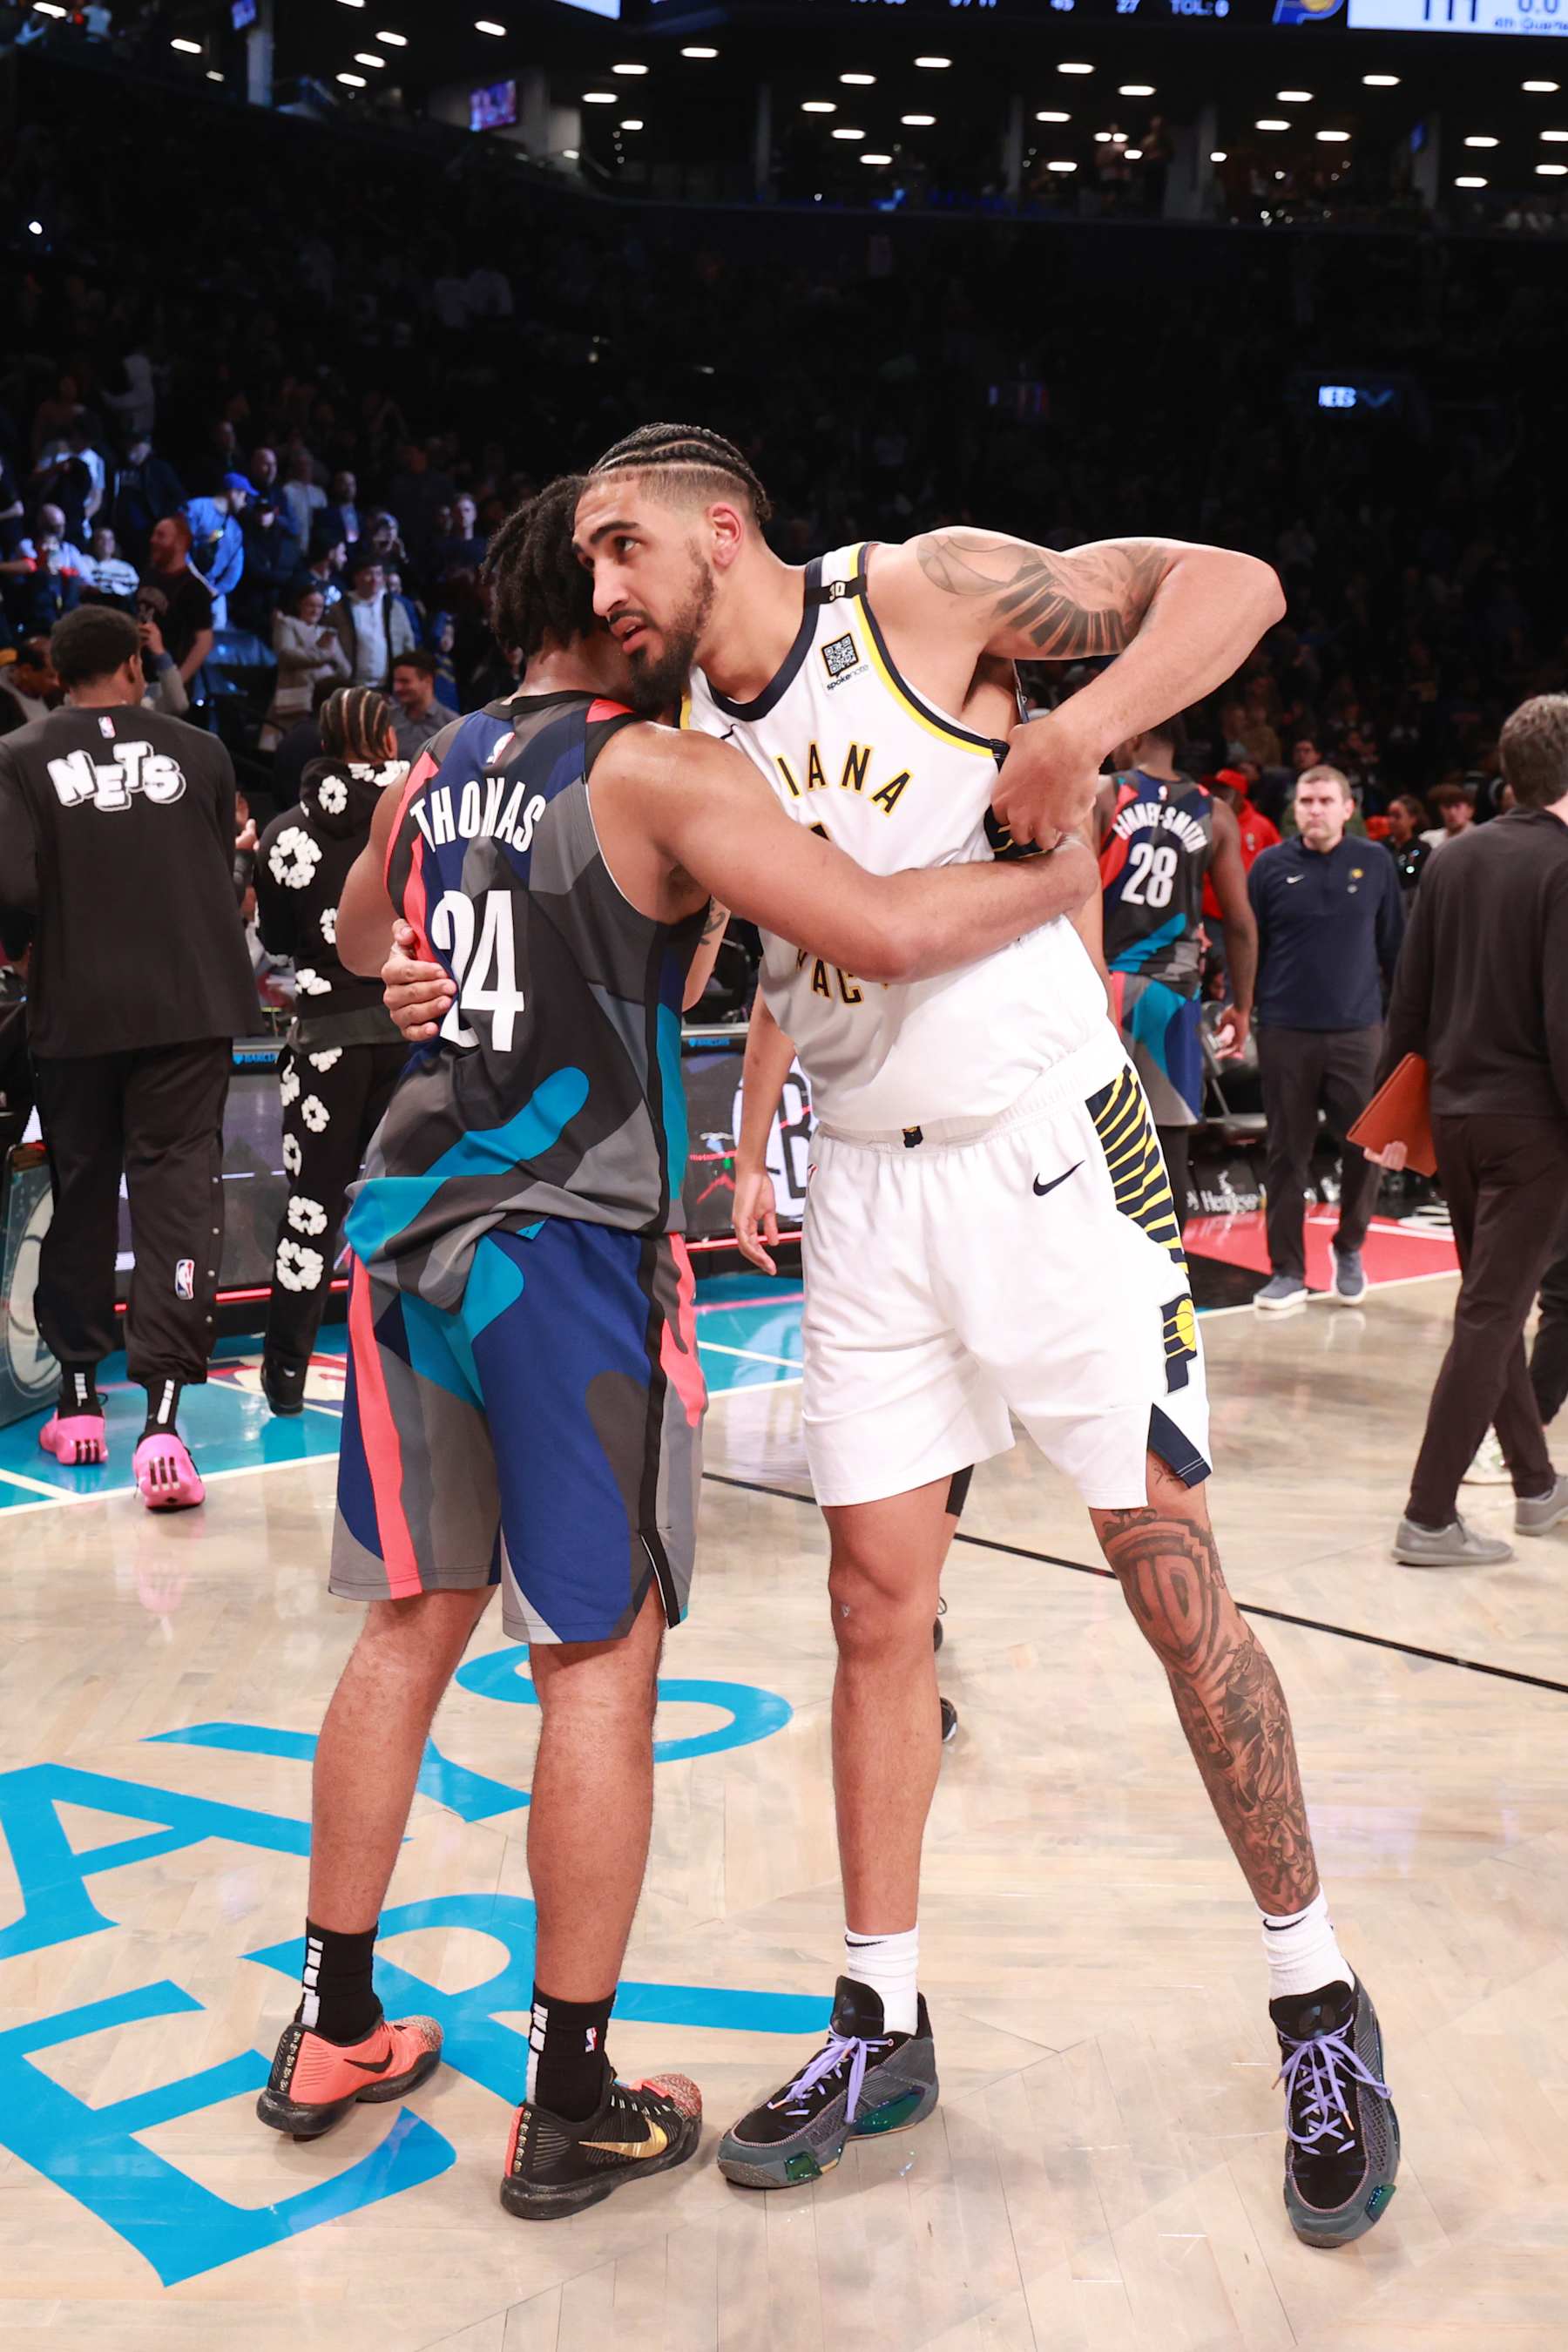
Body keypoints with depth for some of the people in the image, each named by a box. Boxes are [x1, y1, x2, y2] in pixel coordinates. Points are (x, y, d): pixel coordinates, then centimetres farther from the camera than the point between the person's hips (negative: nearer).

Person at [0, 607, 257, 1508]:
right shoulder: (199, 752, 2)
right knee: (178, 1190, -2)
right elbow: (226, 881, 8)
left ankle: (79, 1399, 26)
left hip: (76, 1011, 0)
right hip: (191, 1005, 0)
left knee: (79, 1194, 15)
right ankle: (163, 1415, -15)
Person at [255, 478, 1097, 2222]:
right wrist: (1060, 878, -4)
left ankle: (334, 2033, 28)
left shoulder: (435, 773, 13)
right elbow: (886, 933, -20)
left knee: (410, 1624, 16)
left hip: (409, 1228, 7)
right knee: (600, 1659, 2)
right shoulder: (661, 775, -9)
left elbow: (354, 937, 33)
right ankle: (573, 2107, 11)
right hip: (569, 1249, -7)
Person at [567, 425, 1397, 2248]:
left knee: (1171, 1581, 0)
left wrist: (1072, 738, -23)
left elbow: (1232, 587, -9)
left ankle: (1319, 2005, 17)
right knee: (876, 1604, 6)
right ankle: (882, 2026, 20)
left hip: (1048, 1153, -5)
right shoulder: (685, 738, 6)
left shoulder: (929, 594, -8)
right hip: (871, 1190, 5)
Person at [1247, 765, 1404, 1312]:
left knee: (1364, 1146, 1)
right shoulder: (1271, 867, 2)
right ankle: (1287, 1270, 13)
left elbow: (1395, 945, 9)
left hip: (1357, 1031, 0)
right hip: (1284, 1034, 0)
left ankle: (1349, 1248, 25)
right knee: (1286, 1153, 5)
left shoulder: (1373, 864, 4)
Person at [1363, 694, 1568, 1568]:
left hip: (1454, 1111, 7)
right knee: (1491, 1316, -2)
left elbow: (1410, 998, 10)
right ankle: (1430, 1518, -1)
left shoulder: (1454, 859, 7)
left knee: (1494, 1302, 18)